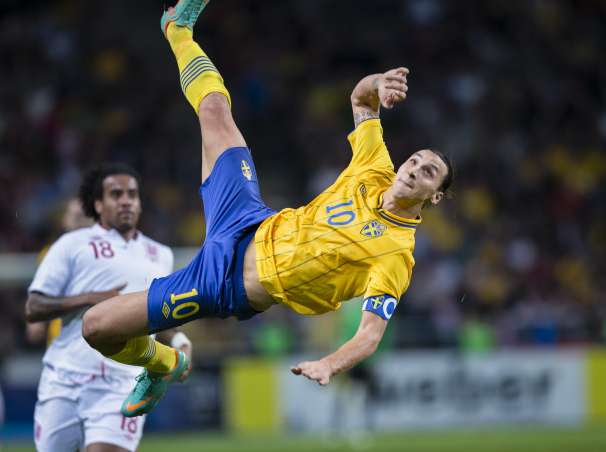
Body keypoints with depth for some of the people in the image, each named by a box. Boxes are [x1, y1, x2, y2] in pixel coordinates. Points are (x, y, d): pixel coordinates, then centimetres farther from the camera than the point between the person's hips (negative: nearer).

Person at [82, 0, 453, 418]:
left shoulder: (398, 253, -20)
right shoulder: (376, 174, -3)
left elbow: (371, 333, -28)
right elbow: (361, 99, 6)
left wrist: (330, 365, -48)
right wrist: (377, 84, -18)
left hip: (229, 287, -6)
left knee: (96, 327, -12)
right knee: (214, 107, 10)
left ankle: (160, 366, 21)